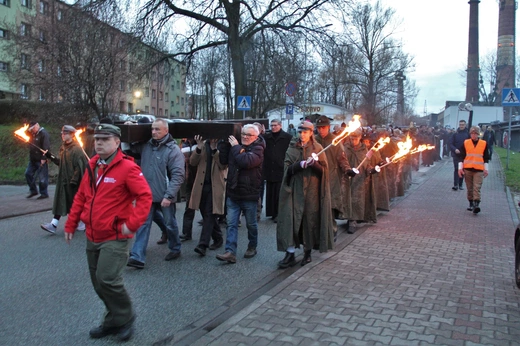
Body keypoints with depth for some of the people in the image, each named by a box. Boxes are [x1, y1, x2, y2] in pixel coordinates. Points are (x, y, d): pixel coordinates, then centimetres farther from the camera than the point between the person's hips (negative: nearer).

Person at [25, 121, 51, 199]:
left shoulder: (44, 134, -13)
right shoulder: (33, 134, 16)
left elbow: (46, 148, -20)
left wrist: (43, 158, -24)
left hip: (41, 160, -9)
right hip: (33, 160, 9)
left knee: (42, 177, -4)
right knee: (28, 173, 11)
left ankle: (44, 193, 6)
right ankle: (33, 190, 21)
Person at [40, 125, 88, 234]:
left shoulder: (76, 149, -15)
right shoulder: (63, 148, 11)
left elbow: (79, 167, -19)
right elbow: (62, 163, 18)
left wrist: (74, 180, -21)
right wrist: (51, 157, 9)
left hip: (74, 181, -8)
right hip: (64, 180, 8)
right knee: (60, 201, 4)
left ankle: (83, 222, 24)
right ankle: (53, 225, 3)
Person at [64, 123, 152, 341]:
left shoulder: (127, 167, -13)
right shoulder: (92, 166, 10)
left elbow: (145, 196, -17)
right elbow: (80, 198, 15)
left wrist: (132, 224, -22)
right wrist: (71, 225, 14)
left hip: (115, 237, -7)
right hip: (92, 237, 8)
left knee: (108, 280, -14)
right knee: (98, 282, 14)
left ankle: (125, 319, 12)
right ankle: (113, 321, 33)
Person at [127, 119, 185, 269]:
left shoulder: (173, 149, -12)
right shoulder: (146, 145, 4)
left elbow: (178, 175, -17)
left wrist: (169, 196, -23)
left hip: (164, 196, -4)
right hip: (147, 195, 4)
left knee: (170, 224, 13)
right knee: (143, 224, 2)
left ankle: (175, 249, 33)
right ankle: (137, 257, 5)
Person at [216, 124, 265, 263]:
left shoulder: (258, 149, -8)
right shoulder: (235, 145, 10)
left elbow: (246, 161, -25)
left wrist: (236, 147, -13)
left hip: (249, 194, -4)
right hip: (233, 192, 5)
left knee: (251, 224, 12)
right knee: (231, 224, -1)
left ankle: (252, 247, 30)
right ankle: (230, 252, 0)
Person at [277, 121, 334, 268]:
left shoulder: (317, 148, 3)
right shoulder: (292, 147, 7)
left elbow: (324, 170, -1)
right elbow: (287, 168, -1)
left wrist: (314, 163, -20)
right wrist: (300, 165, -18)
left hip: (311, 190, -1)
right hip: (294, 189, 1)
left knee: (310, 219, 3)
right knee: (291, 219, -5)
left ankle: (307, 252, 18)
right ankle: (290, 254, -3)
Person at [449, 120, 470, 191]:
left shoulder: (468, 134, 0)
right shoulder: (455, 134, 1)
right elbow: (451, 144, -1)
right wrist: (455, 149, -18)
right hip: (456, 155, -1)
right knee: (456, 169, -7)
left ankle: (460, 185, 18)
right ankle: (455, 185, -9)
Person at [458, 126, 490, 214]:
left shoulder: (484, 144, 4)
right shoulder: (465, 143, 4)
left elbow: (486, 158, 9)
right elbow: (462, 156, 6)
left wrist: (485, 169, 5)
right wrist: (460, 168, 0)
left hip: (479, 170, -1)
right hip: (467, 169, 1)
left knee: (477, 188, -12)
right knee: (469, 188, 9)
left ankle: (476, 204, -16)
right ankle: (471, 203, 22)